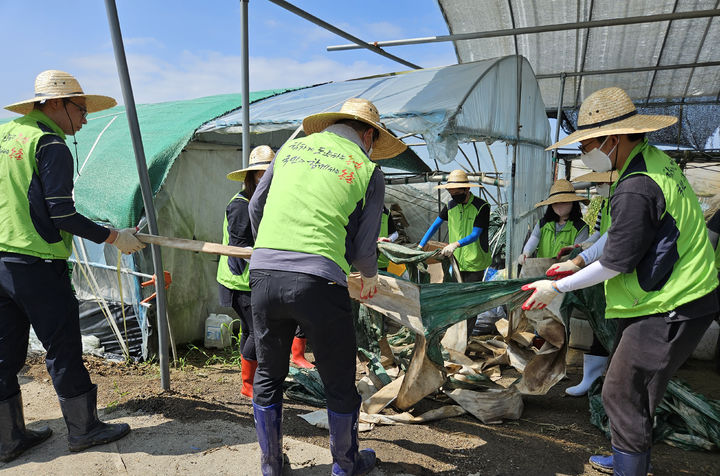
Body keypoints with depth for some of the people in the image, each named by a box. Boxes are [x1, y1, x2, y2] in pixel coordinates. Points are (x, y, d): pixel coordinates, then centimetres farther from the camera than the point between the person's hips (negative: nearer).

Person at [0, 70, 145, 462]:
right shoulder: (51, 146, -11)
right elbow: (62, 215, -16)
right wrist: (114, 238, -10)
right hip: (36, 264, -8)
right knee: (63, 348, 3)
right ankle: (83, 429, 17)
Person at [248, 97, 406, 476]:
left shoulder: (292, 148, 18)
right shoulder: (367, 171, 7)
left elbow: (256, 208, 24)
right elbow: (363, 249, 6)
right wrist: (370, 276, 29)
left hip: (263, 274, 4)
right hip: (318, 282, -4)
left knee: (267, 376, 22)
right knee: (339, 383, 17)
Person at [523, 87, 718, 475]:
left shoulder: (636, 189, -27)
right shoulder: (653, 158, 6)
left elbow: (615, 262, -21)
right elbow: (622, 232, 15)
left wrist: (558, 288, -10)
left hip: (669, 309, -10)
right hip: (662, 299, 10)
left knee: (622, 395, -2)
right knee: (625, 385, 21)